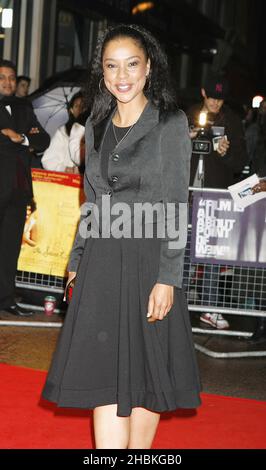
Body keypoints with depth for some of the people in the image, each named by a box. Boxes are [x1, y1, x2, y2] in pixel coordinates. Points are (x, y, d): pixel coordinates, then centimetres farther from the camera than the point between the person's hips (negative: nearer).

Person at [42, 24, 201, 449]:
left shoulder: (171, 124, -5)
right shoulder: (97, 126, 11)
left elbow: (175, 208, -9)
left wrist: (167, 278, -15)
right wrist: (77, 261, 13)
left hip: (149, 261, -4)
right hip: (101, 264, 4)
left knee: (145, 377, 5)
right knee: (104, 376, -2)